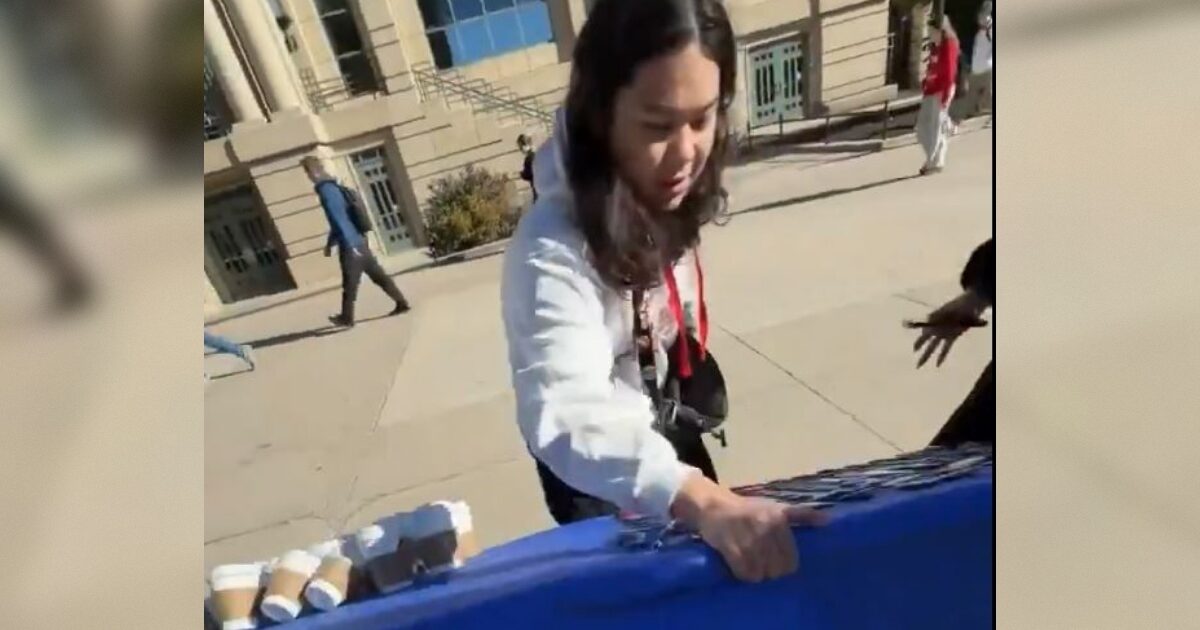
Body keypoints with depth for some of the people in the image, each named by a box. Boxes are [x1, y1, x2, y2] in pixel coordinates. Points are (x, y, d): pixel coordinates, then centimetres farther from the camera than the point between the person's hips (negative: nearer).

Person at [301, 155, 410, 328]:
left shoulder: (326, 191, -15)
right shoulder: (333, 187, 14)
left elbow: (340, 220, -21)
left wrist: (351, 246, -19)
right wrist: (330, 243, 29)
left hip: (351, 246, -9)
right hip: (359, 242, 9)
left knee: (349, 284, 4)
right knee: (378, 275, 13)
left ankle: (347, 318, 16)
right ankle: (401, 303, 16)